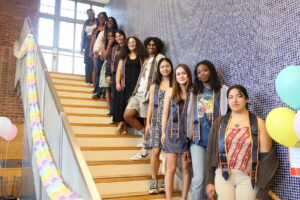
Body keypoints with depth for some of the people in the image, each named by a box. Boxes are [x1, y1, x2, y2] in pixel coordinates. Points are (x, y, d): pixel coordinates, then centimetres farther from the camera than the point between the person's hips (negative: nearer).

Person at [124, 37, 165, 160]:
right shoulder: (147, 60, 22)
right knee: (127, 115, -1)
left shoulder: (160, 59, -4)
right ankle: (145, 135, 16)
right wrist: (136, 90, 14)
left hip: (149, 94, -8)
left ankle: (144, 152, 9)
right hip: (139, 92, 8)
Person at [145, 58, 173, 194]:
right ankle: (154, 181, 5)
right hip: (157, 121, 2)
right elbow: (151, 105, 11)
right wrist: (148, 123, 5)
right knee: (156, 151, -3)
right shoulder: (154, 87, 13)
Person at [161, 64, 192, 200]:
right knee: (171, 168, 3)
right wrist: (163, 132, 2)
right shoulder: (170, 92, 3)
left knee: (186, 168, 8)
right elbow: (165, 113, 6)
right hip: (173, 133, 0)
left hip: (188, 133, 1)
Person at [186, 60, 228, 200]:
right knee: (198, 178, -3)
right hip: (197, 140, 2)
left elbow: (228, 113, 0)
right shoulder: (194, 92, 15)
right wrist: (188, 135, 10)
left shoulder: (222, 90, 5)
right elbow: (189, 115, 14)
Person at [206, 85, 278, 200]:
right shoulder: (219, 122, 3)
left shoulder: (258, 123, -2)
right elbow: (211, 152, 4)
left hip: (248, 178, -1)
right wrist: (210, 181, 2)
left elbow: (265, 155, -4)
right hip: (223, 175, 1)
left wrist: (262, 187, -6)